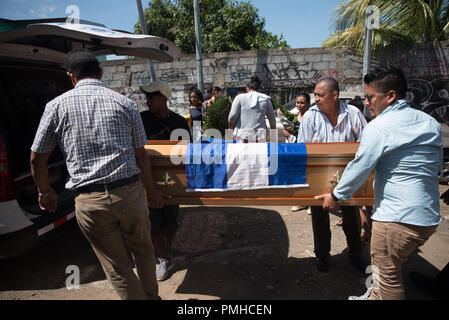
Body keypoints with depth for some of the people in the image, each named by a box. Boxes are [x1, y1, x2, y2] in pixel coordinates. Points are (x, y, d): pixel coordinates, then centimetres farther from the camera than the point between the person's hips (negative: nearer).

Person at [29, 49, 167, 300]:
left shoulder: (57, 106, 2)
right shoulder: (125, 103, 3)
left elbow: (37, 159, 8)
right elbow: (140, 155, 6)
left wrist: (45, 192, 25)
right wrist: (152, 190, 19)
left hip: (90, 202, -1)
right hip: (130, 193, 2)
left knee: (118, 267, 15)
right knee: (143, 249, 26)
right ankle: (152, 296, 45)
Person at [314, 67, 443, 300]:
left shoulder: (380, 126, -16)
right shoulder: (431, 123, 9)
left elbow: (359, 167, -12)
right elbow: (437, 164, 18)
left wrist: (336, 196, 1)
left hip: (397, 217, -9)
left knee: (388, 275, 7)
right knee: (381, 263, 24)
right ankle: (375, 295, 41)